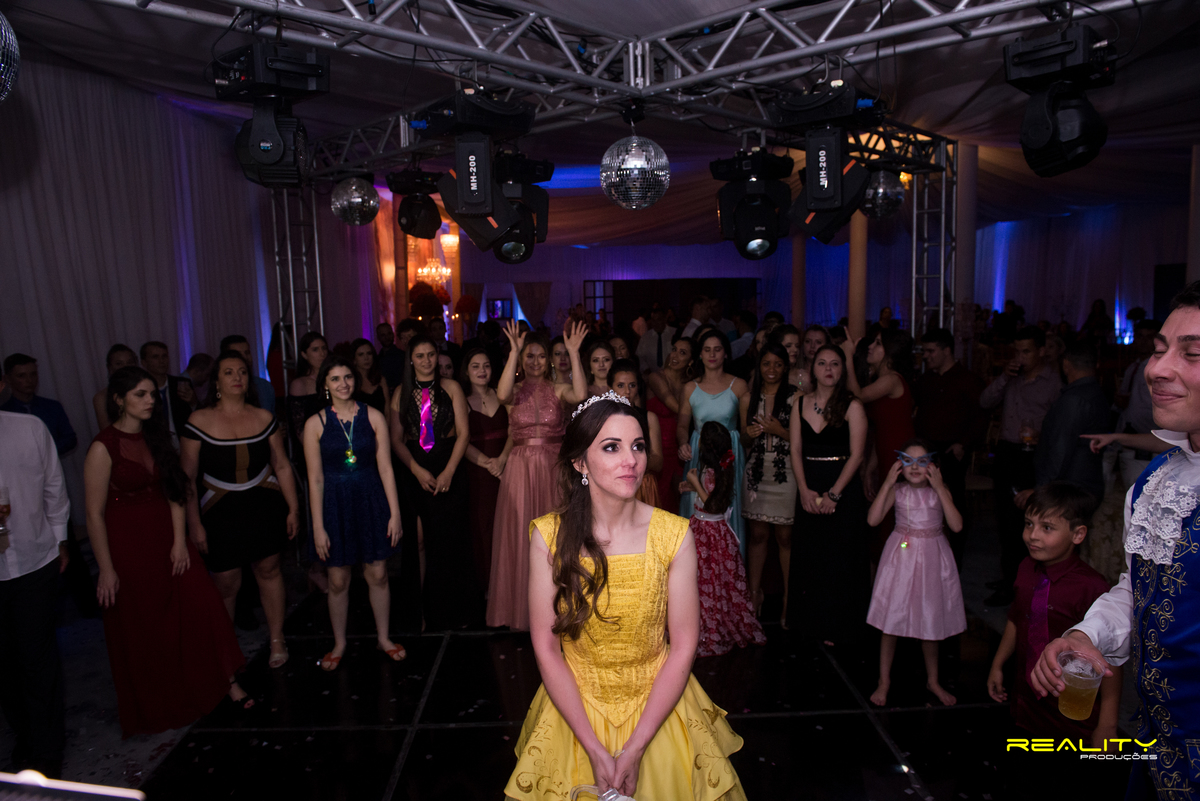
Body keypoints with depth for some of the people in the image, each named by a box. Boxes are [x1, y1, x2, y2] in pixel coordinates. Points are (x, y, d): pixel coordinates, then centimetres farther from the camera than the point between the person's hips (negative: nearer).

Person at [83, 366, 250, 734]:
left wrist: (180, 540, -7)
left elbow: (175, 492, 2)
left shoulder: (157, 437, 4)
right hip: (130, 542, -4)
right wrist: (106, 569, -12)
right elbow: (95, 513, -13)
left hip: (168, 535, 4)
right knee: (143, 626, 11)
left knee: (201, 608, 1)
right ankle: (154, 707, 31)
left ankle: (227, 680, 14)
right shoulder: (103, 447, -13)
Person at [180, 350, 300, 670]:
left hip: (265, 508, 2)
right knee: (226, 583, 4)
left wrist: (293, 508, 3)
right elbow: (187, 477, -5)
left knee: (268, 571, 12)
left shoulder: (264, 418, 1)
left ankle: (277, 640, 28)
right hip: (220, 513, -2)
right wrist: (194, 524, -7)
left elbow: (281, 466, 5)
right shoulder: (199, 421, -7)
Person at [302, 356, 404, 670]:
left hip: (370, 501, 1)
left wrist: (395, 513, -2)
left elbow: (385, 468, 0)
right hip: (334, 505, -1)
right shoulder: (316, 423, -3)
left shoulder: (373, 417, -1)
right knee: (338, 580, 8)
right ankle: (339, 644, 29)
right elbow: (315, 479, -4)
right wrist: (318, 527, -5)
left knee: (378, 574, 8)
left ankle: (383, 637, 28)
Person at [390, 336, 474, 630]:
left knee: (449, 540, 1)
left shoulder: (450, 388, 3)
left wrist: (448, 471, -10)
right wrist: (418, 470, -9)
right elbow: (396, 440, 5)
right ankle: (426, 608, 15)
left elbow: (464, 433, -2)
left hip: (449, 471, -1)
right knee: (419, 542, 1)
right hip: (415, 472, 1)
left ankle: (450, 610, 15)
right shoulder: (402, 393, 8)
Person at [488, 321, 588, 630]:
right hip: (521, 468, 0)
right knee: (520, 535, 3)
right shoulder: (516, 391, 4)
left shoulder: (557, 390, 4)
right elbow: (503, 394, -21)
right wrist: (514, 351, -24)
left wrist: (574, 352, -21)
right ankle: (521, 609, 18)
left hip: (553, 467, 0)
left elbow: (580, 395, -18)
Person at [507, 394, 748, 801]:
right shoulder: (549, 535, -15)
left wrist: (635, 749, -15)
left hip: (658, 704, 0)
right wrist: (594, 749, -14)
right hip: (575, 707, 0)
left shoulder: (674, 534, -15)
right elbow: (546, 649, -10)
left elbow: (683, 648, -11)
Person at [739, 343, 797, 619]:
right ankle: (754, 593, 17)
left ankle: (789, 596, 11)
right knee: (756, 534, 7)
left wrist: (779, 431, -14)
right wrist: (749, 434, -3)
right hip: (756, 472, 3)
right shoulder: (748, 399, 10)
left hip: (786, 473, -3)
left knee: (785, 536, -1)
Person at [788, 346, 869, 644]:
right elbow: (796, 449, 4)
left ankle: (836, 626, 19)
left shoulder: (852, 406, -5)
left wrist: (833, 494, -14)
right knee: (808, 557, 9)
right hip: (808, 489, 4)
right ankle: (811, 622, 26)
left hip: (843, 488, -4)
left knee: (839, 559, 3)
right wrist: (805, 490, -7)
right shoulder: (800, 402, 7)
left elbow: (856, 455, -9)